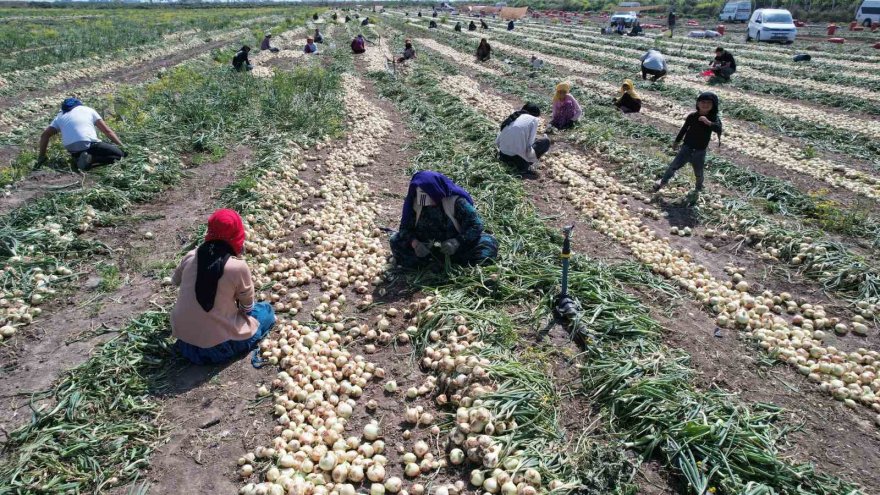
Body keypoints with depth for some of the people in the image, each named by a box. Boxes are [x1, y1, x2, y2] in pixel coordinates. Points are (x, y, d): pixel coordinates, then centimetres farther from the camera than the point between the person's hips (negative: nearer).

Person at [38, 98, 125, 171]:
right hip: (89, 144, -5)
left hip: (72, 150, 5)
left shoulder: (60, 116, 24)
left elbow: (44, 135, 18)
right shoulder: (88, 110, 19)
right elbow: (107, 131, 13)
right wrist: (122, 146, 15)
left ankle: (78, 159, -1)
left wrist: (41, 156, 25)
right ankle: (91, 159, -17)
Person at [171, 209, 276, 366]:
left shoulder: (190, 256, -6)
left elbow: (175, 281, 16)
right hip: (216, 346, -5)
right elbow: (247, 307, -4)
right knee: (266, 310, 11)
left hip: (182, 337, 5)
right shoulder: (238, 266, -19)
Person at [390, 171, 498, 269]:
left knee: (489, 244, -26)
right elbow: (405, 227, -8)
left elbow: (476, 225, -20)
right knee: (396, 242, -17)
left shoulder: (455, 201, -22)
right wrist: (415, 243, -30)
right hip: (426, 247, 2)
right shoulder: (414, 203, -15)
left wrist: (457, 242, -35)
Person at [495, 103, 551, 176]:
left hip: (503, 156, 7)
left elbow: (497, 142, 13)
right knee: (546, 141, 9)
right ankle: (524, 167, 0)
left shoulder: (514, 117, 16)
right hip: (517, 158, -7)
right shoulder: (533, 119, 0)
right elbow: (529, 144, -9)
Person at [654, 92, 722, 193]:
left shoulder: (714, 118, -12)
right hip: (687, 147, 1)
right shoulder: (692, 116, -7)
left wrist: (708, 122, -47)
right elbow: (684, 129, 8)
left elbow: (718, 129, -32)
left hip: (700, 151, 0)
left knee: (698, 173, 15)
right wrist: (677, 141, 17)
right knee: (674, 166, -2)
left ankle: (699, 188, 41)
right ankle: (663, 181, 20)